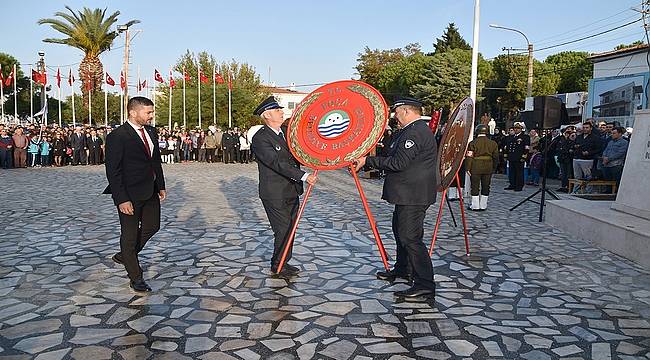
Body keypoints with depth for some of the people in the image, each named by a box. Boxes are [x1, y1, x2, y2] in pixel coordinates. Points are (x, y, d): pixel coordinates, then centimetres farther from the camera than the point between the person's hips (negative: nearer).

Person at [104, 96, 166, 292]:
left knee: (152, 226, 17)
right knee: (130, 234, 6)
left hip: (150, 191, 8)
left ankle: (124, 255, 39)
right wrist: (122, 199, -21)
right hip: (130, 195, -8)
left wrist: (161, 186, 13)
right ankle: (136, 278, 18)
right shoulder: (117, 136, -16)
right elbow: (113, 171, -17)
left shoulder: (151, 131, 7)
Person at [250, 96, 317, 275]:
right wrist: (304, 176, -31)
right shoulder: (260, 139, -17)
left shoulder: (286, 131, 9)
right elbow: (277, 163, -26)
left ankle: (283, 262, 28)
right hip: (274, 194, -8)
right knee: (283, 230, -2)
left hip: (291, 192, 8)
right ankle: (277, 265, 16)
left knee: (290, 229, 13)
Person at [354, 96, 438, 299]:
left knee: (410, 237, -10)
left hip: (413, 195, -12)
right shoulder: (411, 130, 17)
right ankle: (403, 269, 41)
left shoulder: (415, 132, -19)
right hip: (408, 193, 12)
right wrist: (366, 162, 12)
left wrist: (368, 160, -20)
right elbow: (395, 158, 18)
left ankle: (425, 284, -5)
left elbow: (398, 163, -26)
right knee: (400, 231, 23)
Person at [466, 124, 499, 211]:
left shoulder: (473, 143, -8)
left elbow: (469, 157, -10)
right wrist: (494, 168, 17)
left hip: (475, 168, -3)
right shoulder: (493, 143, 4)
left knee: (475, 187, 5)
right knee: (486, 187, 11)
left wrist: (468, 168, -5)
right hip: (488, 168, 3)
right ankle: (483, 206, 16)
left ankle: (475, 206, 7)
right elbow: (496, 157, 8)